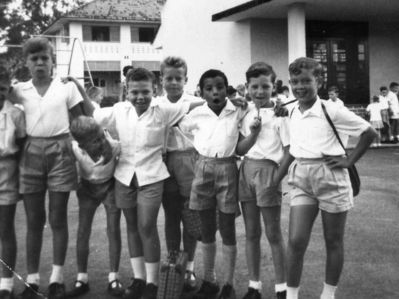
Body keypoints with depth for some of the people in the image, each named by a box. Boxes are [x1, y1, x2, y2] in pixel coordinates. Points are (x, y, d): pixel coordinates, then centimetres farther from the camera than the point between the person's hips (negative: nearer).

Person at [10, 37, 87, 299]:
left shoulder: (67, 87, 2)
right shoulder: (19, 90, 6)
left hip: (60, 152, -1)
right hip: (31, 153, 1)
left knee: (58, 219, 5)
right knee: (34, 220, 6)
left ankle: (57, 277, 15)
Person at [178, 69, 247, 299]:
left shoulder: (238, 111, -4)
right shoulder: (196, 114, -1)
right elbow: (178, 129, 13)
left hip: (227, 168, -2)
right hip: (204, 168, 2)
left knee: (227, 229, 3)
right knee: (207, 229, 10)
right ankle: (209, 281, 23)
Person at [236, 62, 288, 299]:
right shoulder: (246, 114, 8)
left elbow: (289, 150, -7)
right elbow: (240, 149, 4)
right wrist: (253, 134, -13)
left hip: (268, 170, -5)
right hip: (246, 170, 5)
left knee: (273, 233, 2)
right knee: (251, 232, 11)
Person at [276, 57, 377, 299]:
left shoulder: (332, 111, -11)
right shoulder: (293, 113, 5)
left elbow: (370, 133, -5)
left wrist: (349, 161, -7)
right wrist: (277, 178, 10)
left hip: (330, 176, -4)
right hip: (301, 178, 4)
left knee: (333, 241, 10)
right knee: (296, 240, -4)